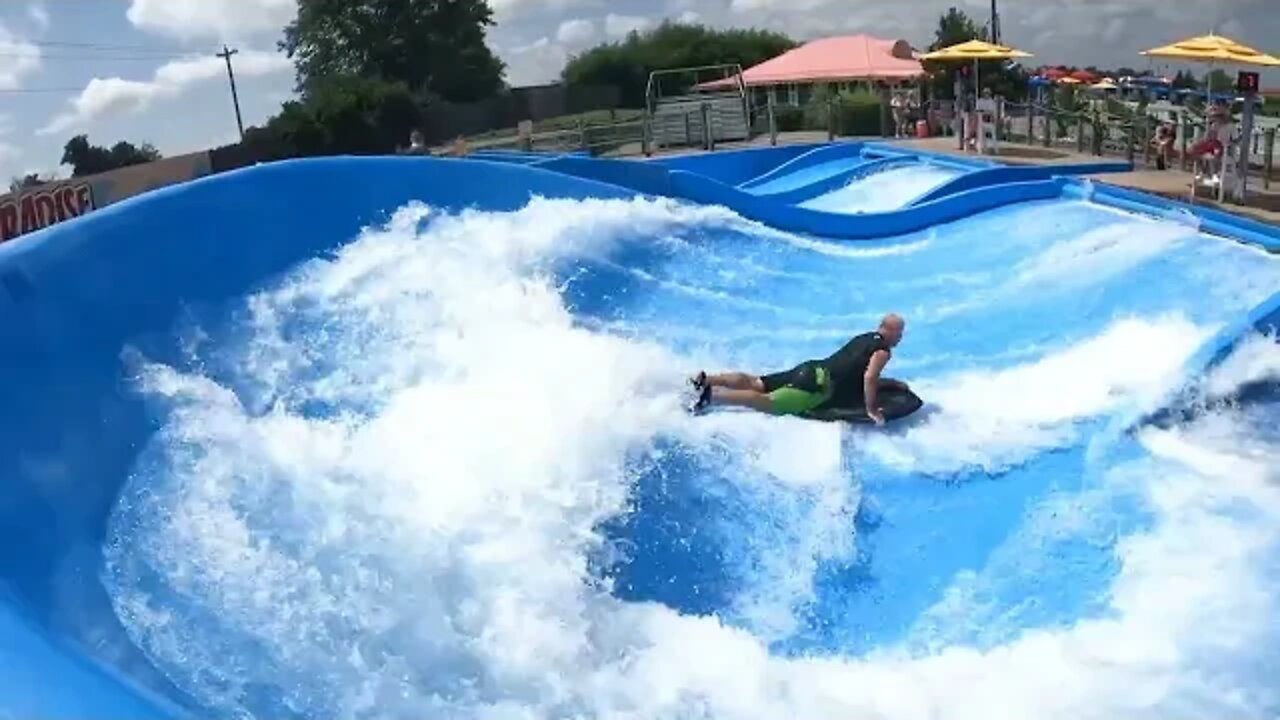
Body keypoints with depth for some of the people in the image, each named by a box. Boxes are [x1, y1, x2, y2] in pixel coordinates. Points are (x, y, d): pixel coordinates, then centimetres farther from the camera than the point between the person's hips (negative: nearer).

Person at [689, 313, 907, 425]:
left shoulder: (866, 338, 24)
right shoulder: (883, 351, -5)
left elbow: (859, 374, 37)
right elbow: (869, 379, -20)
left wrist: (893, 383, 39)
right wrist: (871, 410, -12)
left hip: (811, 369, 9)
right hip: (819, 383, -9)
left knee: (754, 383, 7)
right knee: (768, 402, -19)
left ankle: (705, 380, -1)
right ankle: (712, 396, -33)